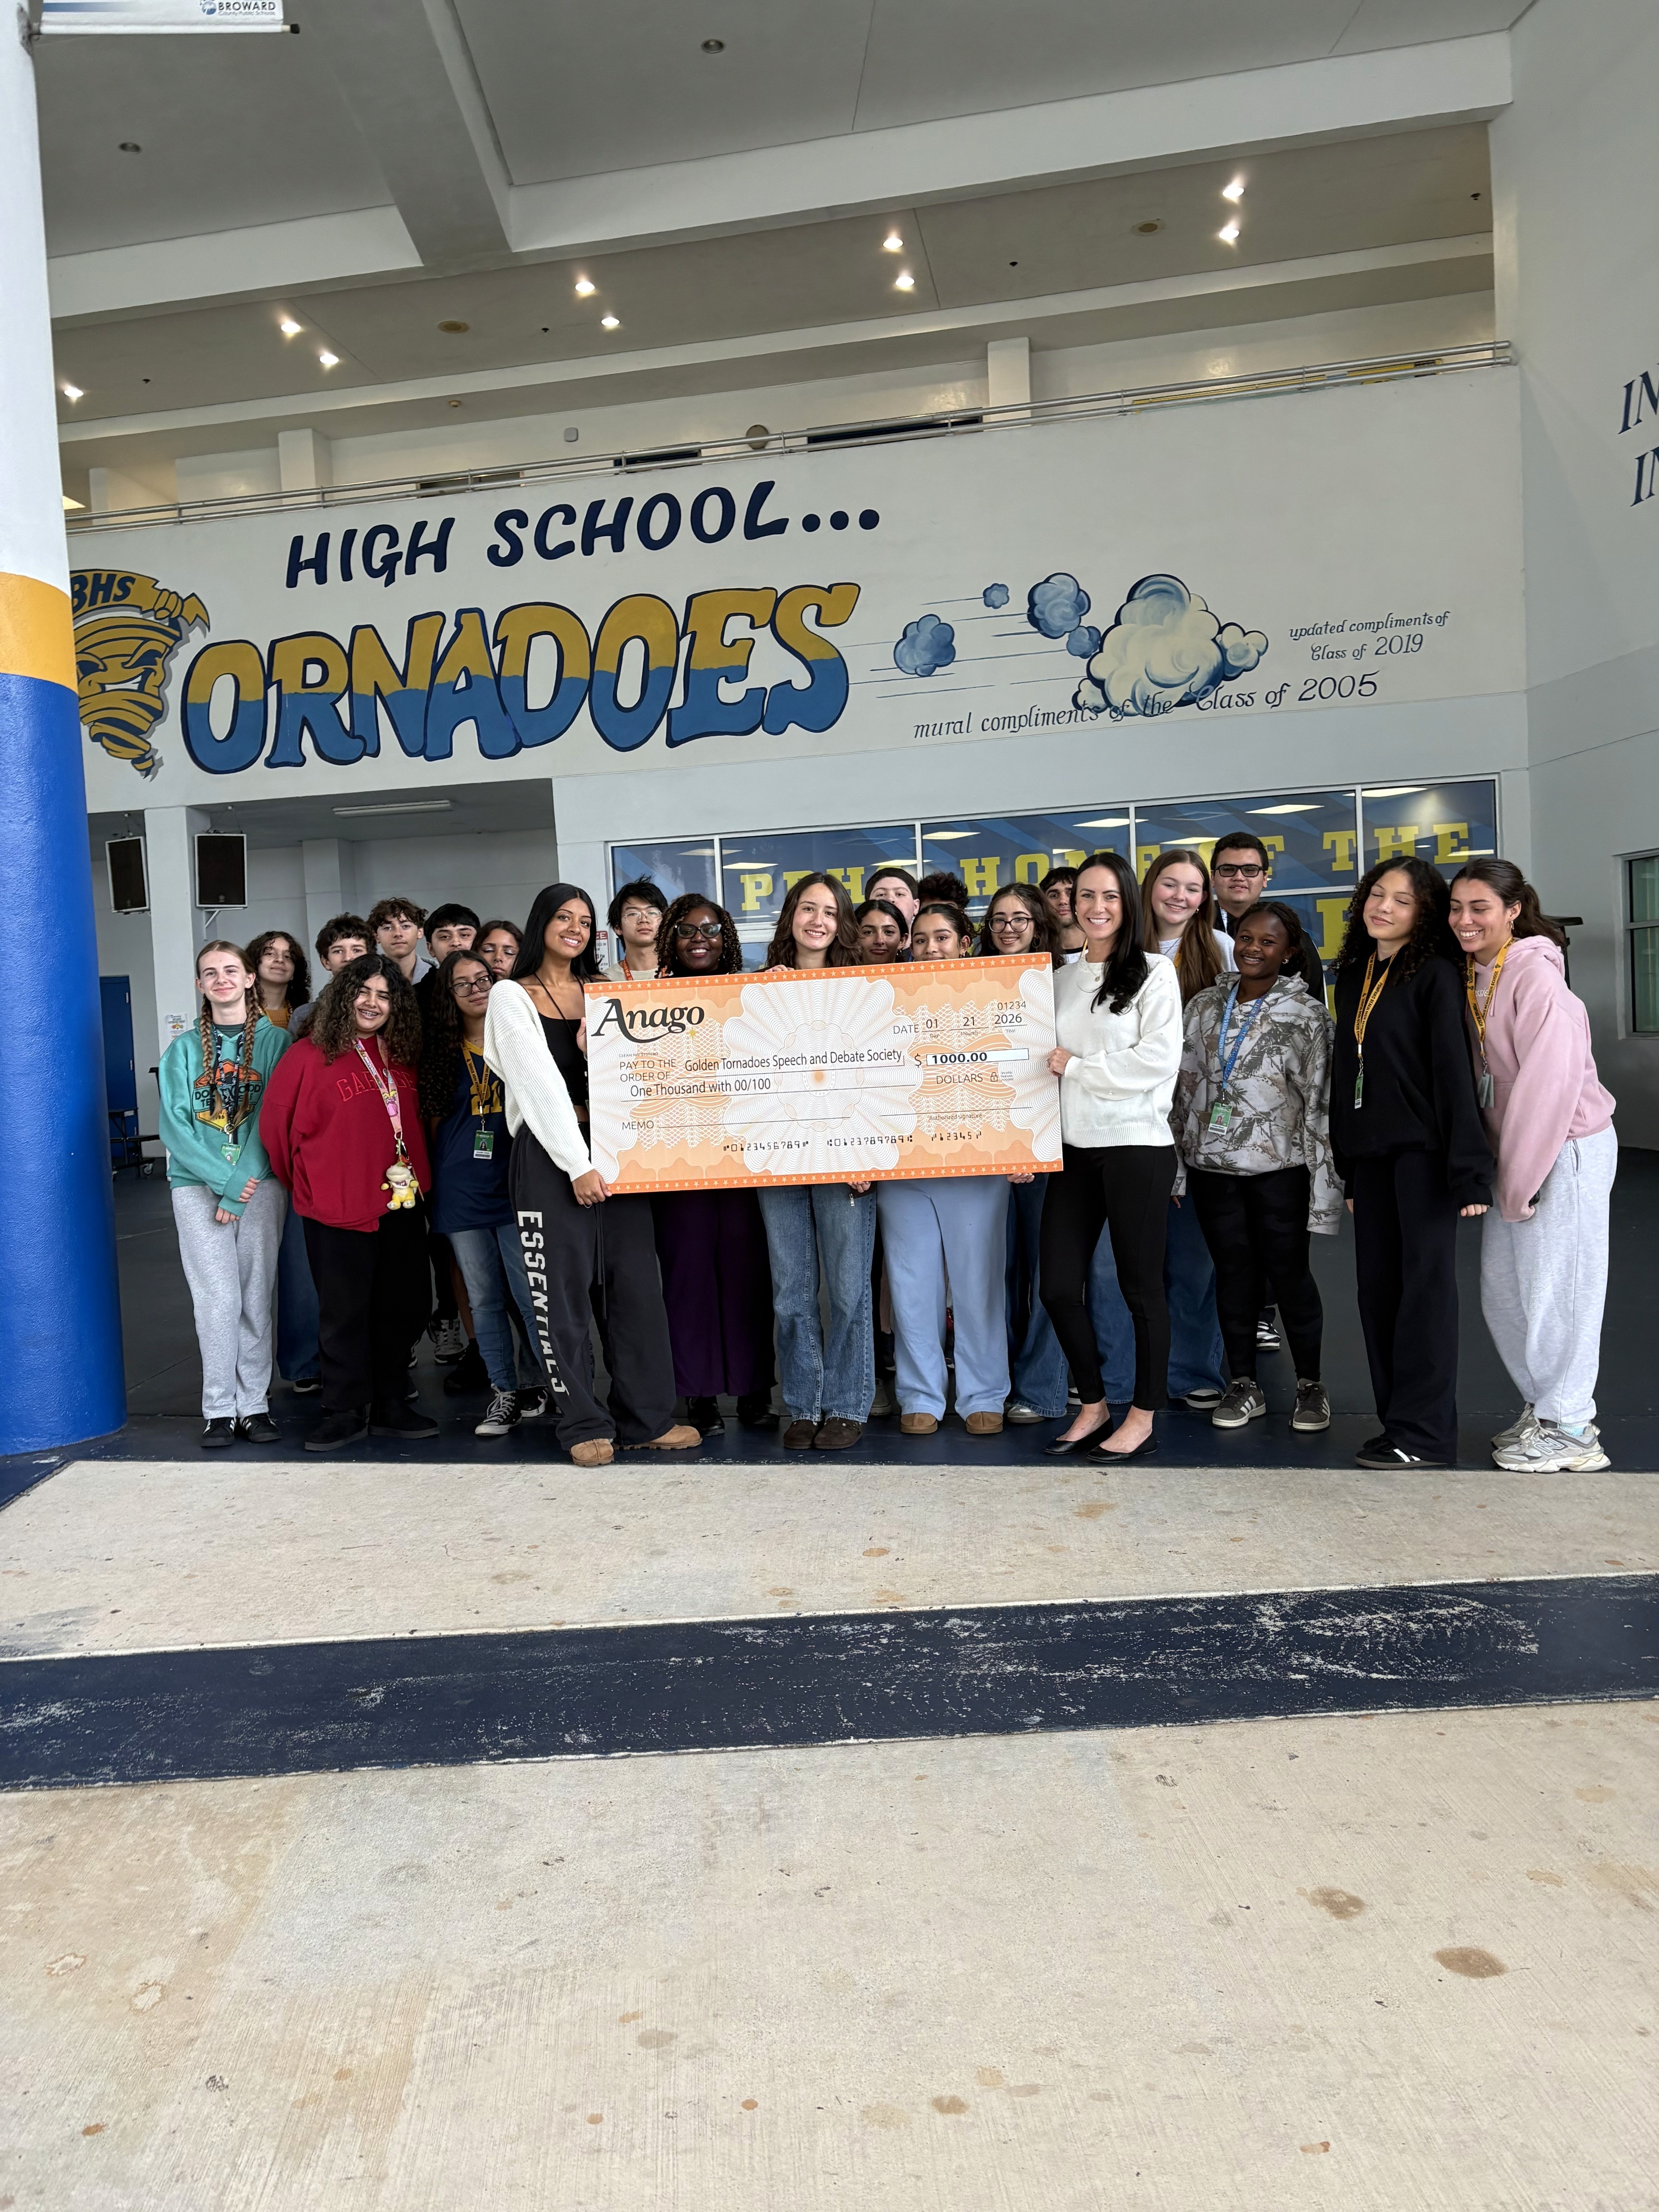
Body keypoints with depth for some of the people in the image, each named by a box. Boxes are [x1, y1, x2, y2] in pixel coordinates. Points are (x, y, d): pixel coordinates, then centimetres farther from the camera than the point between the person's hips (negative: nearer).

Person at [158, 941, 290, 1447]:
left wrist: (240, 1187, -11)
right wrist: (225, 1180, -12)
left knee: (256, 1296, 2)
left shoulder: (274, 1041, 5)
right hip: (197, 1183, 0)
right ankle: (220, 1409, 4)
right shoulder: (184, 1049, 9)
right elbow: (175, 1125, 0)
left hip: (260, 1182, 0)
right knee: (218, 1296, -5)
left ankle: (254, 1405, 10)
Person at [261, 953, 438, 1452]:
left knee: (404, 1307, 10)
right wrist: (306, 1182, 6)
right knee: (345, 1312, 4)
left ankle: (389, 1405, 24)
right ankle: (345, 1412, 17)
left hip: (401, 1205, 5)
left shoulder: (402, 1057, 8)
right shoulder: (309, 1056, -8)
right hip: (339, 1209, -5)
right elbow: (276, 1126, -3)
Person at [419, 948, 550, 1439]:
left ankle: (546, 1382, 11)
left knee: (531, 1292, -5)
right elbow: (434, 1121, 15)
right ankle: (504, 1392, 17)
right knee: (484, 1299, 8)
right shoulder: (441, 1050, 8)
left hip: (515, 1184, -2)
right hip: (460, 1191, 3)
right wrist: (439, 1176, 9)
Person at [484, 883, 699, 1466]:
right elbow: (539, 1084, -8)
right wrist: (577, 1165, -14)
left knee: (635, 1282, 3)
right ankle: (584, 1423, 10)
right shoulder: (512, 996, 2)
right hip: (549, 1155, -4)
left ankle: (647, 1416, 12)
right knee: (564, 1290, -1)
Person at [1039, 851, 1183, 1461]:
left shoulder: (1154, 972, -2)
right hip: (1074, 1149, 5)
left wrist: (1077, 1067, -11)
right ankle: (1093, 1406, 23)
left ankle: (1143, 1417, 17)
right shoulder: (1062, 979, 14)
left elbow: (1159, 1058, -13)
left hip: (1137, 1147, -5)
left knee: (1141, 1287, 3)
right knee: (1057, 1287, 4)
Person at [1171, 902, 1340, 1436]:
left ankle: (1310, 1385, 20)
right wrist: (1177, 1157, 10)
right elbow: (1185, 1085, 12)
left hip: (1279, 1166, -3)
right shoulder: (1204, 1006, 8)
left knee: (1289, 1272, 3)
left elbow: (1321, 1100, -6)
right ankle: (1243, 1385, 21)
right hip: (1212, 1163, 4)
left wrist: (1322, 1179, -10)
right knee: (1233, 1272, 10)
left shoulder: (1305, 1014, -4)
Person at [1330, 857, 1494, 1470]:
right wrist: (1346, 1166, 16)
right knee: (1378, 1288, 7)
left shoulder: (1435, 977, -6)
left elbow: (1454, 1071, -12)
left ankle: (1425, 1432, 3)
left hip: (1422, 1150, -7)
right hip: (1369, 1153, 7)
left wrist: (1469, 1167, -18)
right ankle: (1398, 1421, 16)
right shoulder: (1354, 977, 14)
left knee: (1425, 1285, -3)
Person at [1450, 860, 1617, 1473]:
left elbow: (1550, 1082, -21)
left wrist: (1519, 1182, -18)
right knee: (1502, 1290, 13)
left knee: (1554, 1288, 0)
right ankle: (1542, 1409, 30)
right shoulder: (1472, 975, 7)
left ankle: (1570, 1432, 15)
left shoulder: (1535, 975, -17)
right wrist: (1501, 1172, 8)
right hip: (1516, 1148, 8)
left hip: (1568, 1149, -8)